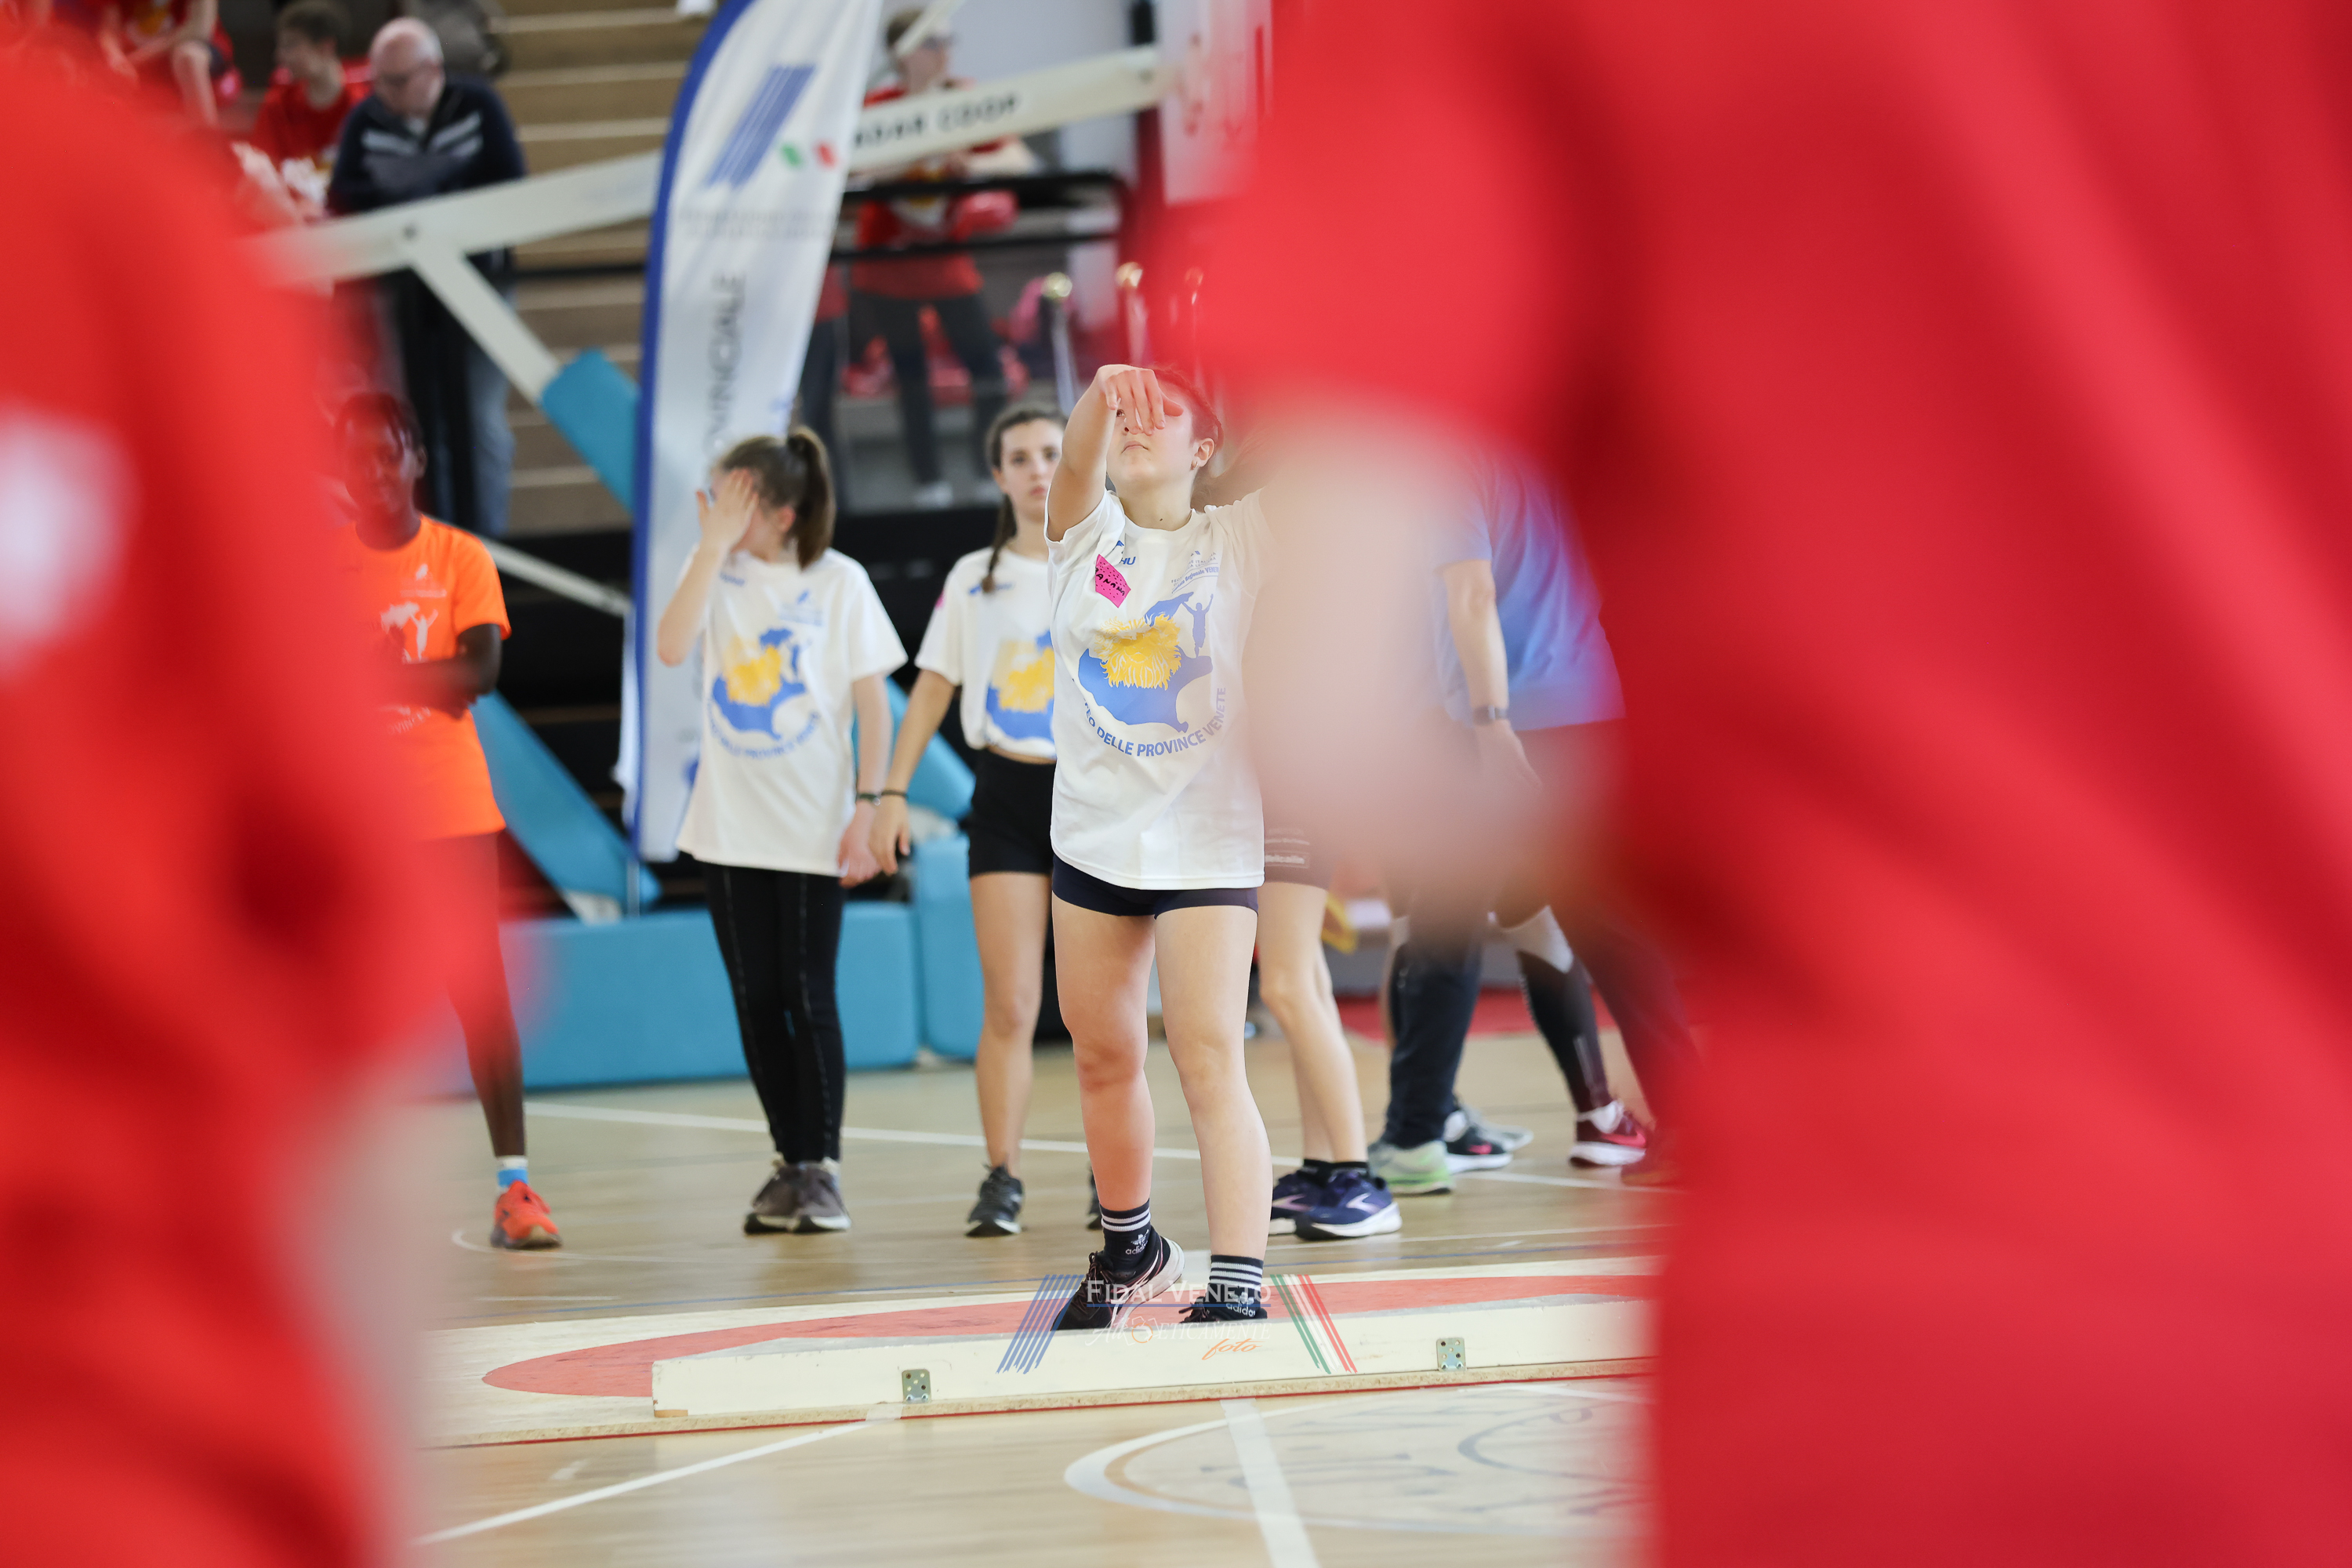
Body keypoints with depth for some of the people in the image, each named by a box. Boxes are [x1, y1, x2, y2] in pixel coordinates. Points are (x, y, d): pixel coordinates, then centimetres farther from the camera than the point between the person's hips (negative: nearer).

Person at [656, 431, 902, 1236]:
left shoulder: (838, 582, -4)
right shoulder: (714, 570, 3)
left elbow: (873, 705, -1)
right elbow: (671, 647, -14)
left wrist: (867, 809, -8)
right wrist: (714, 545, -17)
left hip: (811, 828, -3)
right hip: (730, 827, 3)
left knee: (807, 997, -5)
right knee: (756, 1002, 6)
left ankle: (822, 1168, 3)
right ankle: (790, 1162, 15)